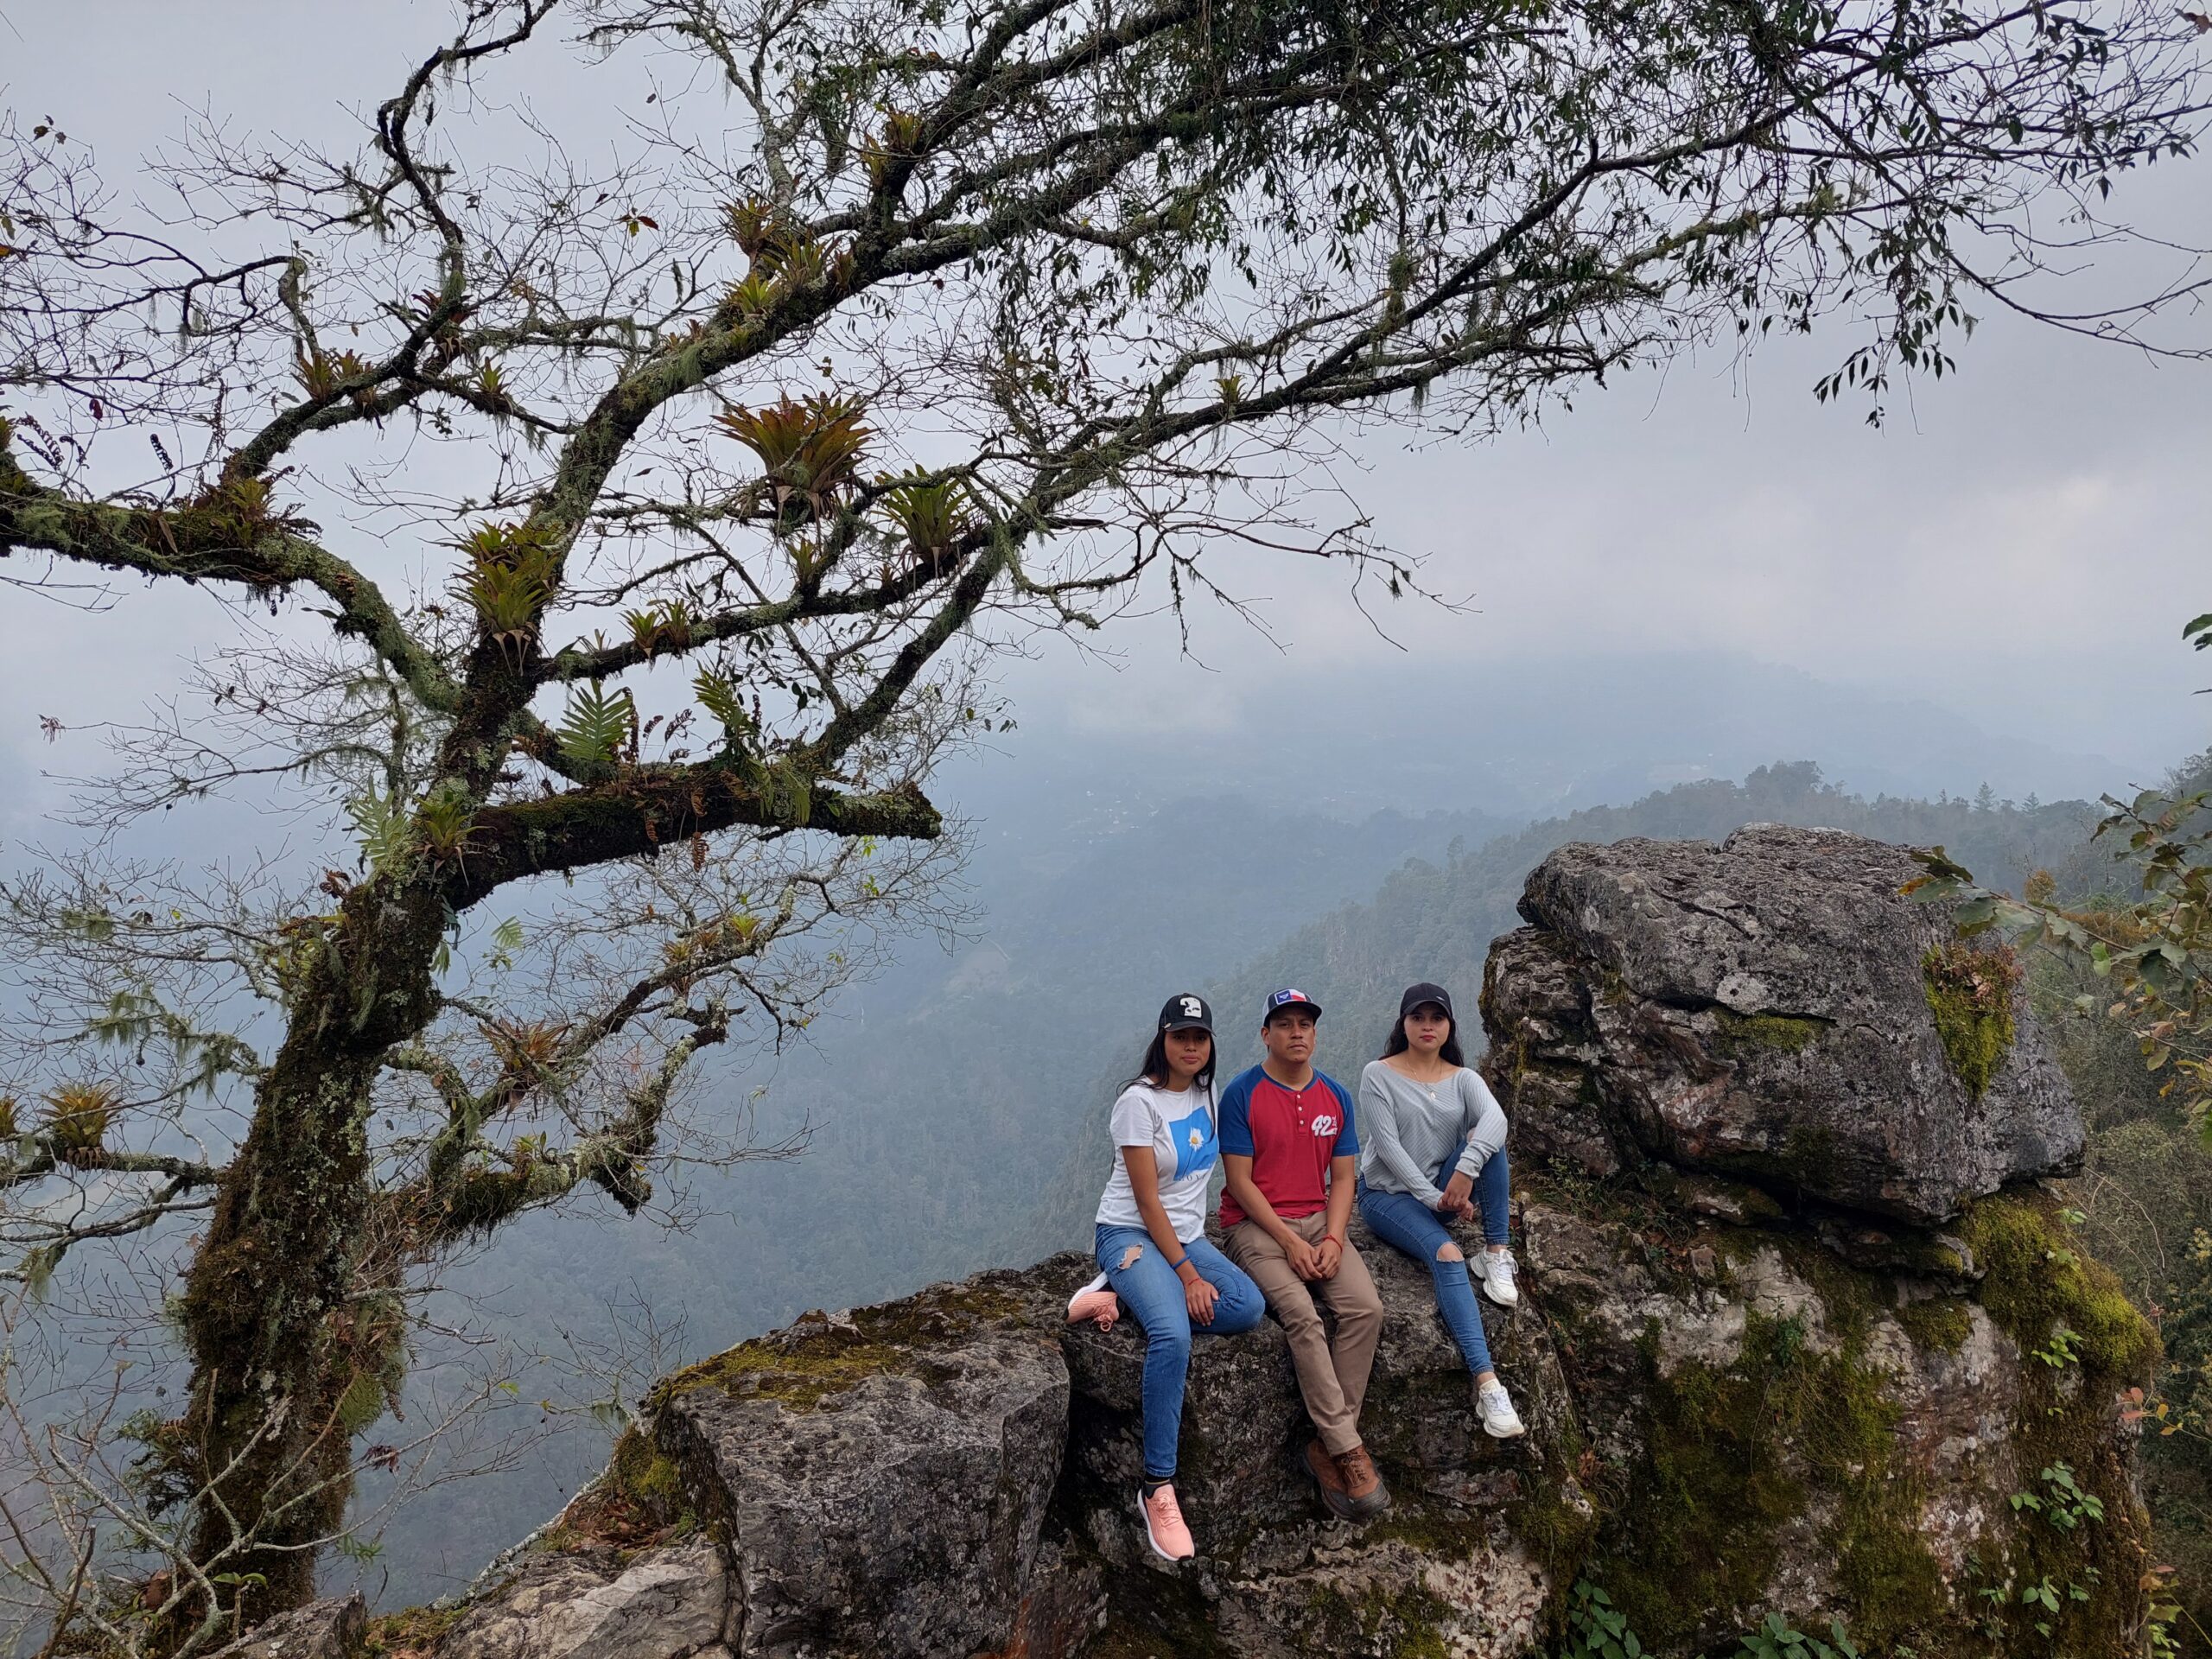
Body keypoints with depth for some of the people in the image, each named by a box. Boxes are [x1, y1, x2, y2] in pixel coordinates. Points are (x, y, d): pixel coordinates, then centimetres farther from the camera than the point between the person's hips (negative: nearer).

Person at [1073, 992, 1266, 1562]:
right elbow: (1147, 1199, -16)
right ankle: (1157, 1487, -24)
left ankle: (1122, 1299, -9)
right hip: (1132, 1234, -7)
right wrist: (1187, 1276, -19)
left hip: (1187, 1235, 7)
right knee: (1174, 1335, -33)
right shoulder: (1140, 1101, -13)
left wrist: (1193, 1261, 8)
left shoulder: (1206, 1093, 8)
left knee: (1248, 1306, -22)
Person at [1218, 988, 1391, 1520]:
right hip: (1256, 1225, -5)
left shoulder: (1335, 1097, 10)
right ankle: (1350, 1451, -21)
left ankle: (1326, 1449, -14)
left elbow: (1343, 1178, 8)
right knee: (1301, 1314, -29)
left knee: (1365, 1308, -20)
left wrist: (1332, 1240, -8)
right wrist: (1290, 1242, -15)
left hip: (1318, 1221, 5)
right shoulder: (1242, 1094, -5)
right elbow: (1240, 1182, -9)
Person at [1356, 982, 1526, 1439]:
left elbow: (1495, 1118, -19)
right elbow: (1389, 1147, -13)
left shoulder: (1463, 1078, 4)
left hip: (1443, 1190, 4)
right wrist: (1434, 1198, -21)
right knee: (1446, 1254, -32)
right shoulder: (1379, 1075, -5)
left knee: (1486, 1142, -23)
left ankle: (1497, 1255, -16)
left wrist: (1466, 1171, -37)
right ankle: (1486, 1384, -42)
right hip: (1387, 1194, -4)